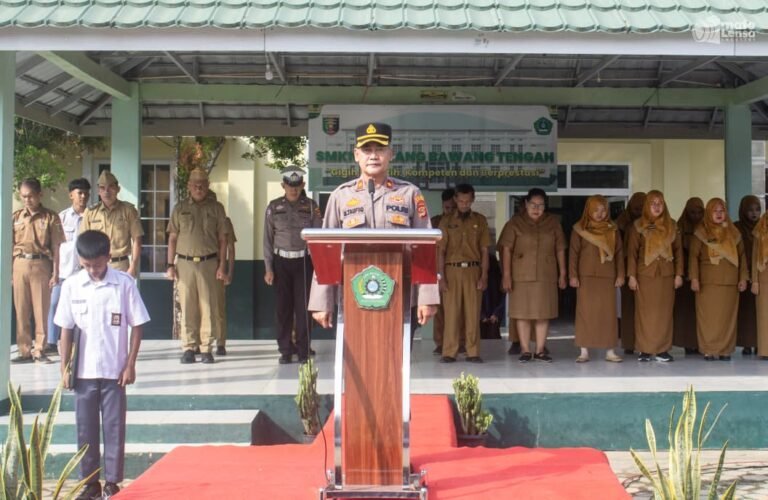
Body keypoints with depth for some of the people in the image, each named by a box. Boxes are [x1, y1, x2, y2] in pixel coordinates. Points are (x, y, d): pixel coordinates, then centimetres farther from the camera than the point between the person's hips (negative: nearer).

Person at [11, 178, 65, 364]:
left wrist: (55, 272, -5)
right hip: (20, 265, 3)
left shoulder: (50, 217, 0)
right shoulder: (16, 217, 8)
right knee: (21, 310, 5)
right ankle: (25, 350, 12)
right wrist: (8, 270, 4)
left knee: (41, 309, 1)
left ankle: (39, 350, 9)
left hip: (41, 265, -3)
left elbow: (55, 247, 0)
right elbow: (10, 245, 9)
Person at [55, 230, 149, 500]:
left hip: (114, 370, -2)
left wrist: (130, 365, -5)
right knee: (85, 427, 9)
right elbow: (66, 329, 3)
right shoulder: (71, 285, -2)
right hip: (83, 370, 2)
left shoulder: (124, 283, -8)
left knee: (114, 427, 4)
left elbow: (136, 326, -3)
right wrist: (64, 368, 1)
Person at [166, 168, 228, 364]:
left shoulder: (216, 208, 7)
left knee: (209, 307, -1)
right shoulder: (180, 208, 10)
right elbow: (172, 238, 11)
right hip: (185, 263, 1)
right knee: (187, 307, 2)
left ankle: (206, 348, 5)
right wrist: (170, 265, 4)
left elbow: (222, 239, 6)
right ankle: (188, 348, 9)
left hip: (209, 263, -1)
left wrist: (222, 265, -1)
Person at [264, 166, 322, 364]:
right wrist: (268, 268, 0)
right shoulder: (274, 207, 3)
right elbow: (268, 239, 5)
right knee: (283, 307, 3)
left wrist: (319, 219, -17)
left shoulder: (310, 206, 2)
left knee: (303, 306, -2)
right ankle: (285, 350, 11)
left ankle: (303, 350, 5)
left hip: (303, 261, -1)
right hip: (281, 261, 1)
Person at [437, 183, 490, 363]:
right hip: (452, 270, 0)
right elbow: (441, 251, 4)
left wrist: (484, 276, -2)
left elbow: (484, 250, 7)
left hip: (473, 271, 0)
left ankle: (473, 353, 5)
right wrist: (441, 277, -4)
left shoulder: (480, 220, 8)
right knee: (451, 313, -2)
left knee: (473, 314, 0)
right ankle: (449, 352, 3)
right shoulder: (446, 221, 7)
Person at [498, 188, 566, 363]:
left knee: (543, 313, 5)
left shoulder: (553, 223, 7)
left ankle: (540, 350, 13)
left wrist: (562, 274, 6)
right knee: (523, 312, 1)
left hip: (546, 276, 2)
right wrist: (506, 275, -11)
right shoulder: (515, 223, -1)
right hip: (521, 276, -2)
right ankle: (525, 350, 8)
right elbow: (506, 249, -5)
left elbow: (560, 250, 9)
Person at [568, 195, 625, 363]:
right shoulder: (579, 229, 3)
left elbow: (619, 253, 10)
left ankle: (610, 351, 6)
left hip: (608, 277, 2)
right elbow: (573, 253, 0)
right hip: (586, 277, -2)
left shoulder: (613, 229, 10)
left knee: (608, 313, 1)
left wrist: (620, 275, 3)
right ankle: (584, 351, 2)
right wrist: (573, 275, -7)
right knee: (585, 312, -1)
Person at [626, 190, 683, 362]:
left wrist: (678, 274, 3)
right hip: (645, 275, -2)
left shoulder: (671, 225, 9)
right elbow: (632, 252, 1)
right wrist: (632, 275, -6)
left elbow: (678, 250, 9)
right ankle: (645, 350, 4)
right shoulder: (638, 226, 3)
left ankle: (662, 350, 7)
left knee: (664, 312, 2)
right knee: (645, 312, -1)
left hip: (666, 275, 2)